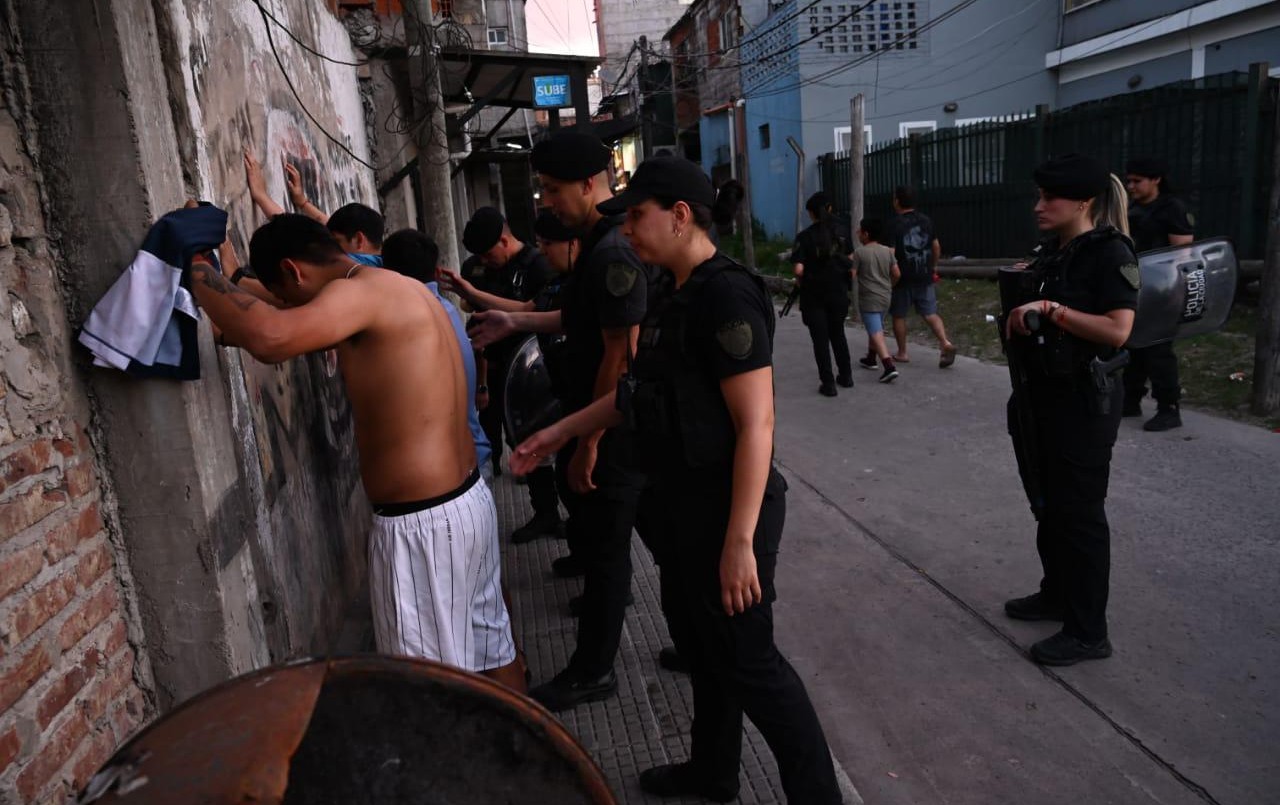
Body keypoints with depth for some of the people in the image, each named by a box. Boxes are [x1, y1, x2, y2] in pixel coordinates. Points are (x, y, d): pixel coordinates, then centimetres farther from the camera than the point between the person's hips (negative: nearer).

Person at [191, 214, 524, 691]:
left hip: (421, 525, -10)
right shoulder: (398, 291, 14)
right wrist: (235, 332, 21)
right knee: (490, 648, 23)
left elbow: (270, 338, -34)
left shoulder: (365, 293, -16)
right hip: (469, 502, 10)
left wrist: (196, 269, -19)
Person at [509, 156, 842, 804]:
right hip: (684, 507, 10)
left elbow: (756, 423, -25)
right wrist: (559, 433, 18)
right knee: (698, 642, 22)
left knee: (746, 661, 3)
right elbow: (642, 392, 18)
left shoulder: (726, 297, -21)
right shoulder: (675, 295, 9)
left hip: (725, 510, -10)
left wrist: (740, 540, -26)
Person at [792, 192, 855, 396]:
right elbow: (850, 261, 4)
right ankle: (846, 376, 29)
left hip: (814, 296, -4)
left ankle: (828, 384, 7)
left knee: (820, 339, 4)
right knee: (838, 334, 20)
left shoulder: (805, 237, -12)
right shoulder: (840, 233, 1)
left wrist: (800, 281, 0)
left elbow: (798, 269, -19)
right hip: (839, 293, 4)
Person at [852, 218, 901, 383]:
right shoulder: (888, 251, 6)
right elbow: (897, 274, 6)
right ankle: (871, 359, 38)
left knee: (876, 333, -11)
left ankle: (889, 367, -23)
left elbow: (852, 275, -11)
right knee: (875, 328, 24)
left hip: (869, 299, -7)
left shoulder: (859, 252, -11)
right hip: (885, 297, 7)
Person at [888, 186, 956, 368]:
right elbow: (936, 246, 14)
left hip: (903, 277, -5)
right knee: (930, 313, 6)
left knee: (899, 315, 10)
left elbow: (891, 252, -17)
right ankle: (945, 343, -14)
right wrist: (933, 266, 28)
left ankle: (902, 353, 16)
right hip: (924, 276, 5)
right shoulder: (926, 220, 7)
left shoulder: (895, 224, -13)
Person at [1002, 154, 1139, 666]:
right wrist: (1018, 314, -2)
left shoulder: (1110, 253, -15)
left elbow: (1117, 330, -26)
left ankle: (1088, 632, 12)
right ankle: (1056, 595, 36)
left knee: (1079, 513, 0)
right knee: (1048, 504, 18)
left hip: (1084, 401, -8)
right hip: (1043, 394, 8)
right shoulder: (1050, 251, 9)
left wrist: (1051, 310, -21)